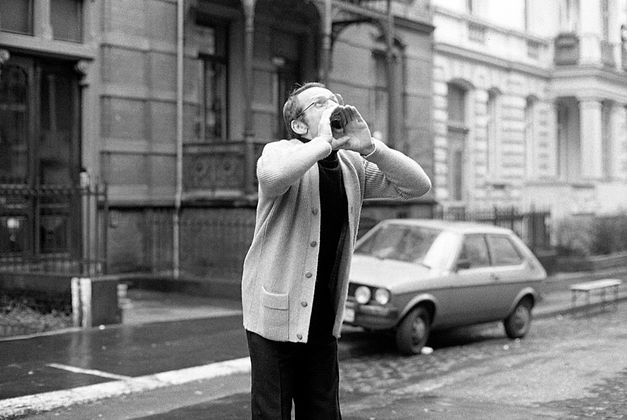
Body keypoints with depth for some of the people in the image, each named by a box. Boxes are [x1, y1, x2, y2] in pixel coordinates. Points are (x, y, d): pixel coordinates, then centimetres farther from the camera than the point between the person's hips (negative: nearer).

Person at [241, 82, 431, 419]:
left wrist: (369, 147, -13)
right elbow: (272, 176, -35)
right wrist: (324, 141, -23)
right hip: (275, 317, -5)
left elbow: (418, 185, -1)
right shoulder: (281, 152, -9)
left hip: (323, 323, 6)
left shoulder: (353, 166, 7)